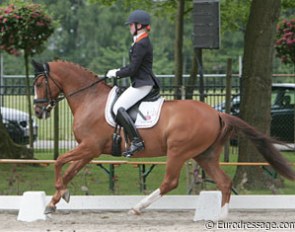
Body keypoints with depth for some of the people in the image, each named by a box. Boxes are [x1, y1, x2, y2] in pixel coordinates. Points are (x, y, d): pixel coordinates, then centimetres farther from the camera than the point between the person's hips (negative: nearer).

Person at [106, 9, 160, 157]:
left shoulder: (141, 45, -17)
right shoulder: (143, 42, 16)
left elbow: (133, 69, -19)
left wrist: (116, 73, -6)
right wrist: (118, 72, 16)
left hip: (141, 84, -11)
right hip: (142, 83, 11)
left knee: (118, 108, -19)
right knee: (120, 107, 19)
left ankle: (136, 141, -23)